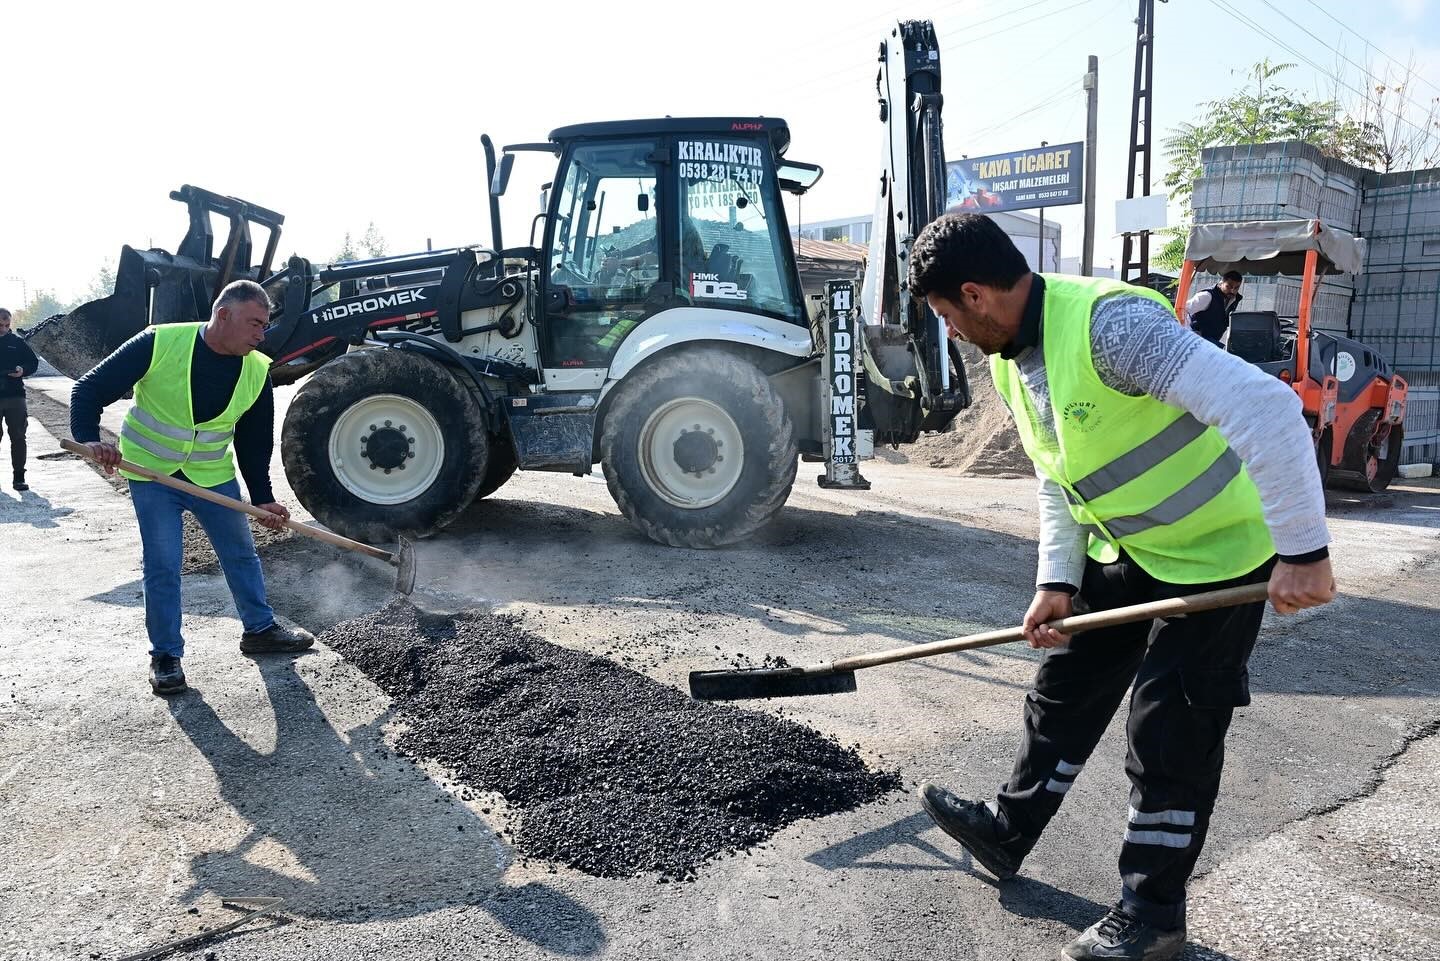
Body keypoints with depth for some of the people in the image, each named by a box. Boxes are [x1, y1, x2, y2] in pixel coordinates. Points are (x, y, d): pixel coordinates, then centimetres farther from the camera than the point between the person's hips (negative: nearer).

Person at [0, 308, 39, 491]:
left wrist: (23, 370, -9)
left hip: (15, 395, 1)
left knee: (18, 437, 2)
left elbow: (33, 362, 11)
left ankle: (19, 477, 8)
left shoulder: (16, 341, 5)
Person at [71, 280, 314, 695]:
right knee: (162, 566, -2)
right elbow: (90, 389, -14)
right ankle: (165, 655, 14)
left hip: (214, 477, 4)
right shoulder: (159, 343, -21)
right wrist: (89, 439, -29)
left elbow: (255, 444, 0)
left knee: (241, 554, 12)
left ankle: (259, 629, 31)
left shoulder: (257, 372, -9)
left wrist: (262, 499, -4)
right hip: (150, 474, -4)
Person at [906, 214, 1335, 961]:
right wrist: (1057, 581, -1)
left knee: (1170, 732, -1)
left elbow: (1265, 407, -37)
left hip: (1220, 552, -8)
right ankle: (1008, 830, 32)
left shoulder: (1111, 322, -32)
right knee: (1065, 688, 14)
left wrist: (1302, 551, -34)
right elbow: (1058, 478, 7)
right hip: (1127, 551, 8)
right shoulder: (1010, 360, -2)